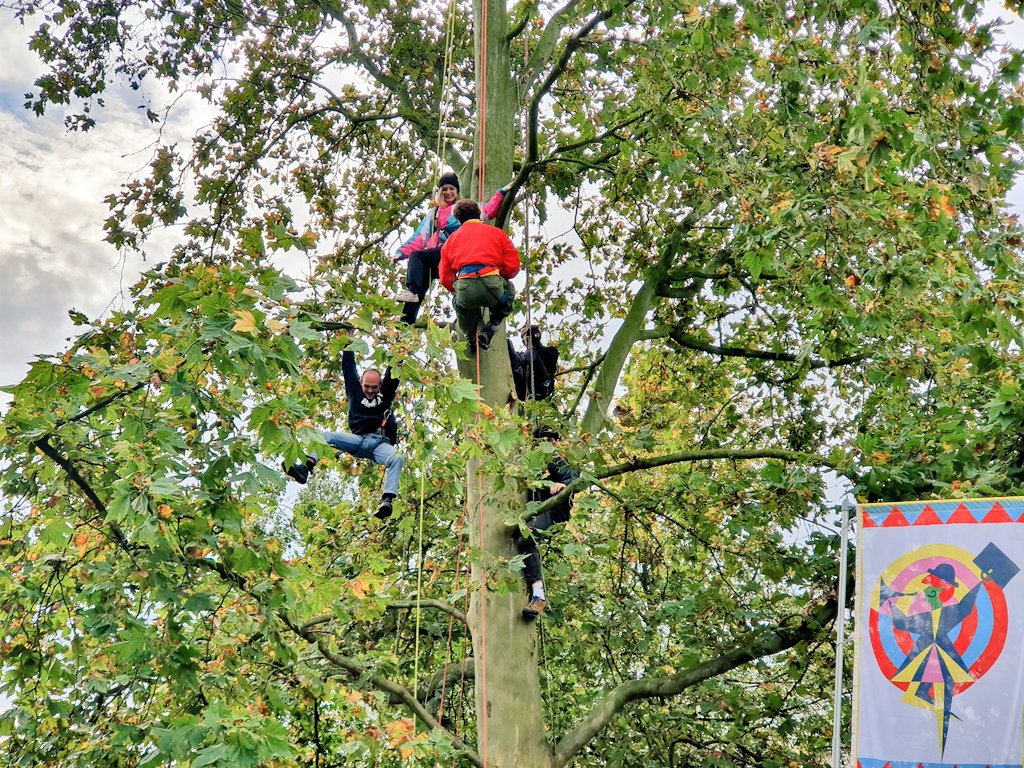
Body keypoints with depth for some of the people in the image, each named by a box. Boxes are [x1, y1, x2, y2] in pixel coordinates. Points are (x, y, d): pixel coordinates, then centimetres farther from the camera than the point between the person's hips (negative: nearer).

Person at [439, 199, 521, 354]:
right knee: (509, 291, 33)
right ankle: (490, 328, 16)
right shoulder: (496, 232, 22)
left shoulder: (452, 238, 25)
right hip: (492, 284, -2)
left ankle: (472, 339, 22)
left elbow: (445, 278, 18)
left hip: (465, 286, 2)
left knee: (458, 302, 38)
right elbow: (513, 266, 15)